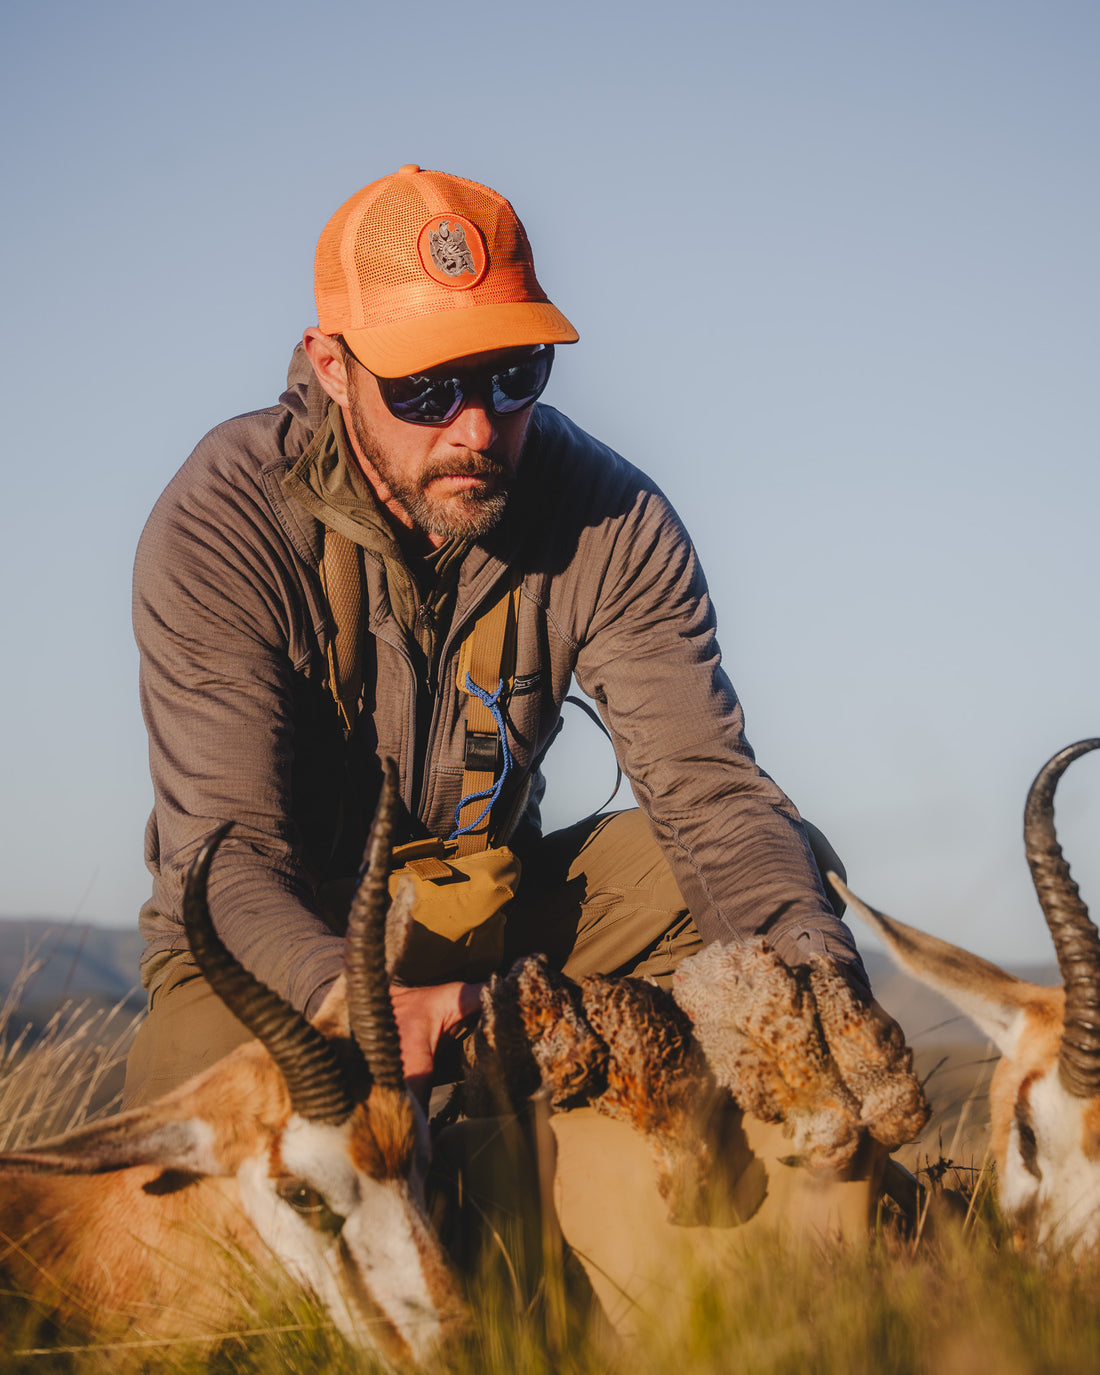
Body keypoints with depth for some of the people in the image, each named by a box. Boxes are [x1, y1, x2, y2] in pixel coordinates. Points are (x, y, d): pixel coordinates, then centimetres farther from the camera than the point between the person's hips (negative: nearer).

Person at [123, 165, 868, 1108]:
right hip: (278, 942, -3)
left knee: (784, 863, -18)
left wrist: (809, 960, -43)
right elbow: (227, 854, -30)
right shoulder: (219, 530, -23)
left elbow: (706, 781, -20)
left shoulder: (614, 525, -14)